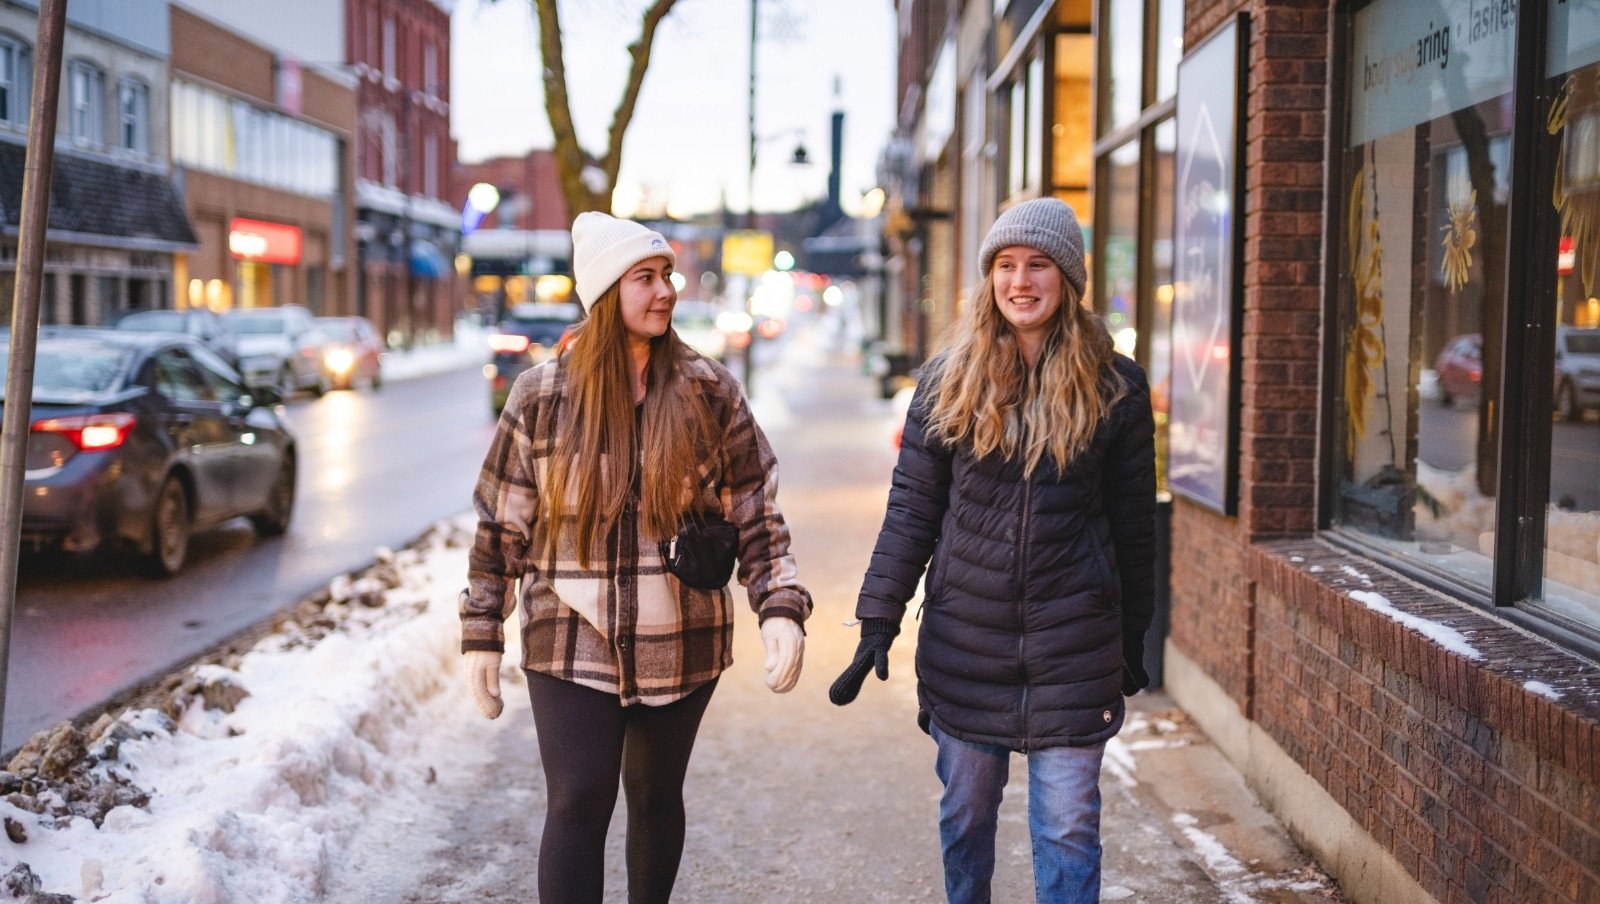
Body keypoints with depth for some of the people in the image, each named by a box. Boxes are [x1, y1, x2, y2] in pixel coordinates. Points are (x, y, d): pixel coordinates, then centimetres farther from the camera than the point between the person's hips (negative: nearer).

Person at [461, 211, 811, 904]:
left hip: (680, 645, 2)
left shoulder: (709, 392, -1)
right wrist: (482, 636, 1)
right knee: (578, 803, -8)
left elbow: (757, 514, 0)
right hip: (573, 644, -1)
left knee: (657, 795, 15)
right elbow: (500, 525, 2)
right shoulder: (542, 397, -3)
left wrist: (780, 608, -12)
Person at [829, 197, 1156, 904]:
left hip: (1074, 648, -1)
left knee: (1067, 825, 1)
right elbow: (911, 508, 3)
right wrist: (878, 621, -3)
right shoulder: (948, 381, 2)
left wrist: (1133, 642, 9)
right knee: (965, 812, 14)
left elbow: (1133, 523, 5)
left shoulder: (1114, 386, 0)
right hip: (964, 642, 2)